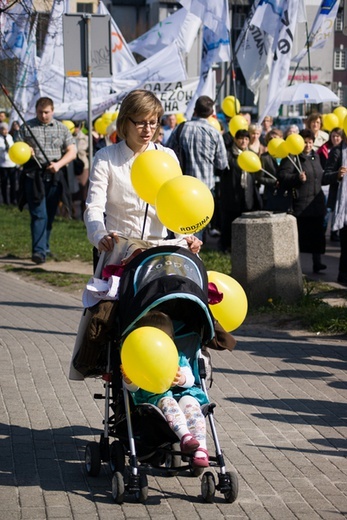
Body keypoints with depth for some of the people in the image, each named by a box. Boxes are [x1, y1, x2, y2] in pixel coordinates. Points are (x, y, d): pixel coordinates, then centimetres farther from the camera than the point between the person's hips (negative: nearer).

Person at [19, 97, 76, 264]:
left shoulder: (61, 128, 11)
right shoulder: (27, 127, 7)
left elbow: (72, 152, 9)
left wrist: (58, 164, -8)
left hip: (54, 175, 2)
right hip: (34, 175, -2)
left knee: (50, 214, 8)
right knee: (38, 214, -11)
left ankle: (45, 247, 22)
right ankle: (39, 250, -16)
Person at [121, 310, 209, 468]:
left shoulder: (178, 358, 21)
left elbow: (190, 379, 8)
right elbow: (133, 388, 3)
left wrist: (183, 379, -18)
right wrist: (128, 380, -22)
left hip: (181, 394, 2)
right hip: (153, 399, -2)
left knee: (190, 403, -31)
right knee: (167, 402, -36)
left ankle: (200, 447, -42)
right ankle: (184, 436, -57)